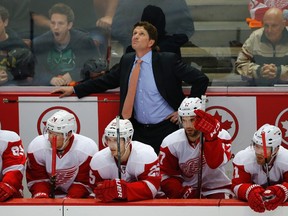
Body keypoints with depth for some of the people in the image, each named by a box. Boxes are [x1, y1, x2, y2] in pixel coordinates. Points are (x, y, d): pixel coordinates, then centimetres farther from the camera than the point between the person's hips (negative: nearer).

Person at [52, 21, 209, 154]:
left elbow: (201, 79, -7)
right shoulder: (126, 61, 9)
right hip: (138, 130, 4)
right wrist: (74, 90, 10)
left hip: (165, 129, -4)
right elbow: (106, 81, 16)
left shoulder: (168, 60, -7)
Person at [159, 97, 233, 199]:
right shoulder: (170, 143, -8)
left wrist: (210, 136, -42)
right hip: (187, 189, 2)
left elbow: (215, 163, -31)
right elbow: (166, 175, -3)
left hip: (216, 189, -1)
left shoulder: (221, 136, -15)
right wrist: (182, 192, -19)